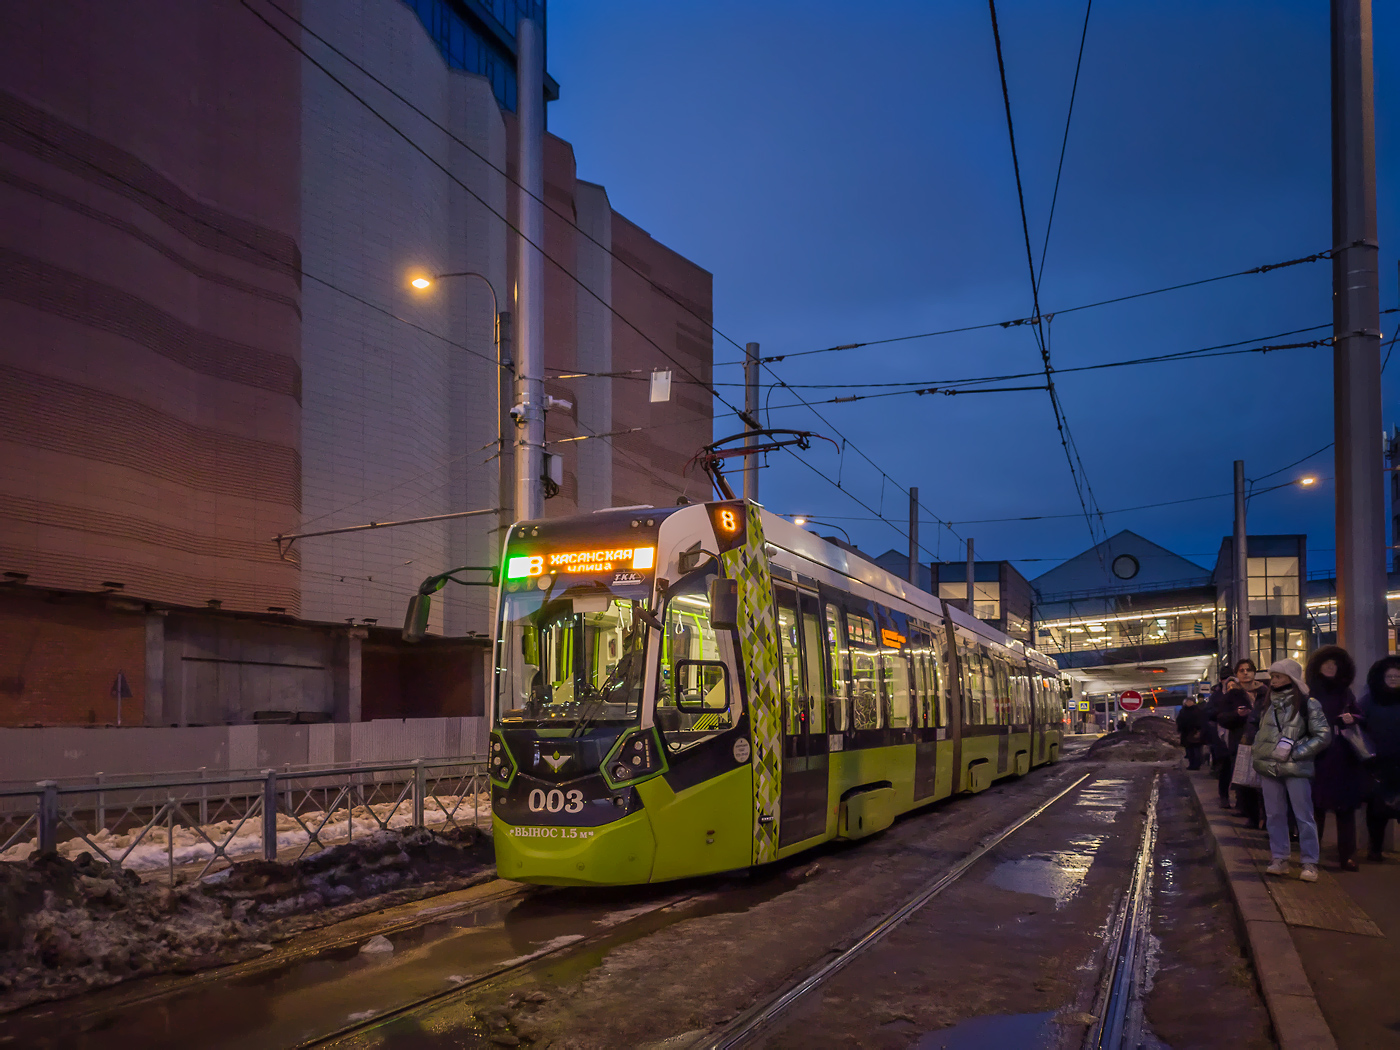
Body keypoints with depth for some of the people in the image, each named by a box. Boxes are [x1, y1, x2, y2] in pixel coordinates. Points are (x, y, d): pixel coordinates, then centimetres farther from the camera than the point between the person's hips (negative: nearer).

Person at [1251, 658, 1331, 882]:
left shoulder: (1308, 704, -5)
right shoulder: (1269, 704, 11)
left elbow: (1323, 736, -8)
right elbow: (1258, 731, 26)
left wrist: (1295, 752, -13)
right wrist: (1256, 749, 10)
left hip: (1296, 769, -5)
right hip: (1269, 768, 5)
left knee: (1304, 816, -2)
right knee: (1274, 815, 8)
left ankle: (1310, 863, 4)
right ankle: (1279, 859, 16)